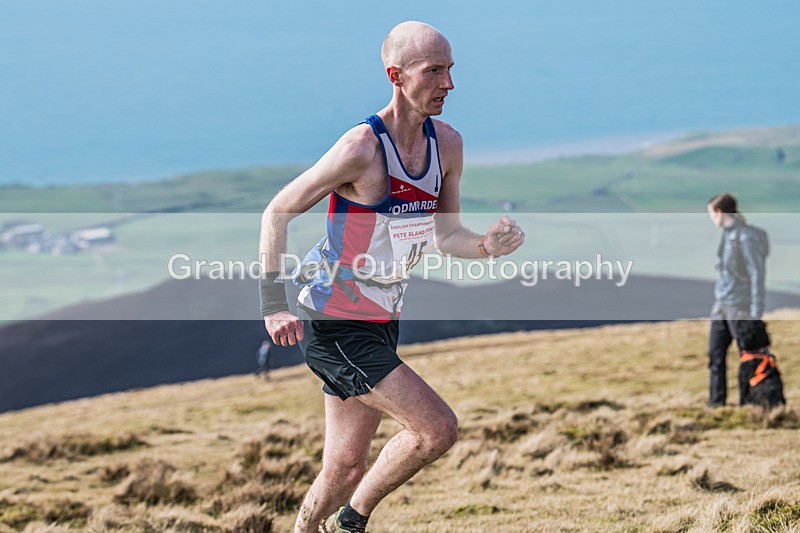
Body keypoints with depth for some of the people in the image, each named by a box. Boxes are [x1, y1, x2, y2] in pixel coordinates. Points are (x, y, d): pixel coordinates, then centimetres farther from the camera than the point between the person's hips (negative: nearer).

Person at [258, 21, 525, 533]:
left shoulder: (447, 144, 2)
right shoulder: (361, 149, -20)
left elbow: (445, 234, 11)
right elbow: (277, 213, -12)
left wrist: (487, 246, -12)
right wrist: (274, 305, -18)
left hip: (382, 325, 8)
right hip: (334, 326, -8)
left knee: (346, 470, 11)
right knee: (438, 428, -15)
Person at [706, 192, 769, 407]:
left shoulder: (747, 237, -18)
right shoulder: (727, 234, 8)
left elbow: (757, 275, -19)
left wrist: (756, 313, -19)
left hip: (740, 307, -8)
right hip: (722, 305, 9)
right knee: (715, 354, 6)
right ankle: (716, 404, 10)